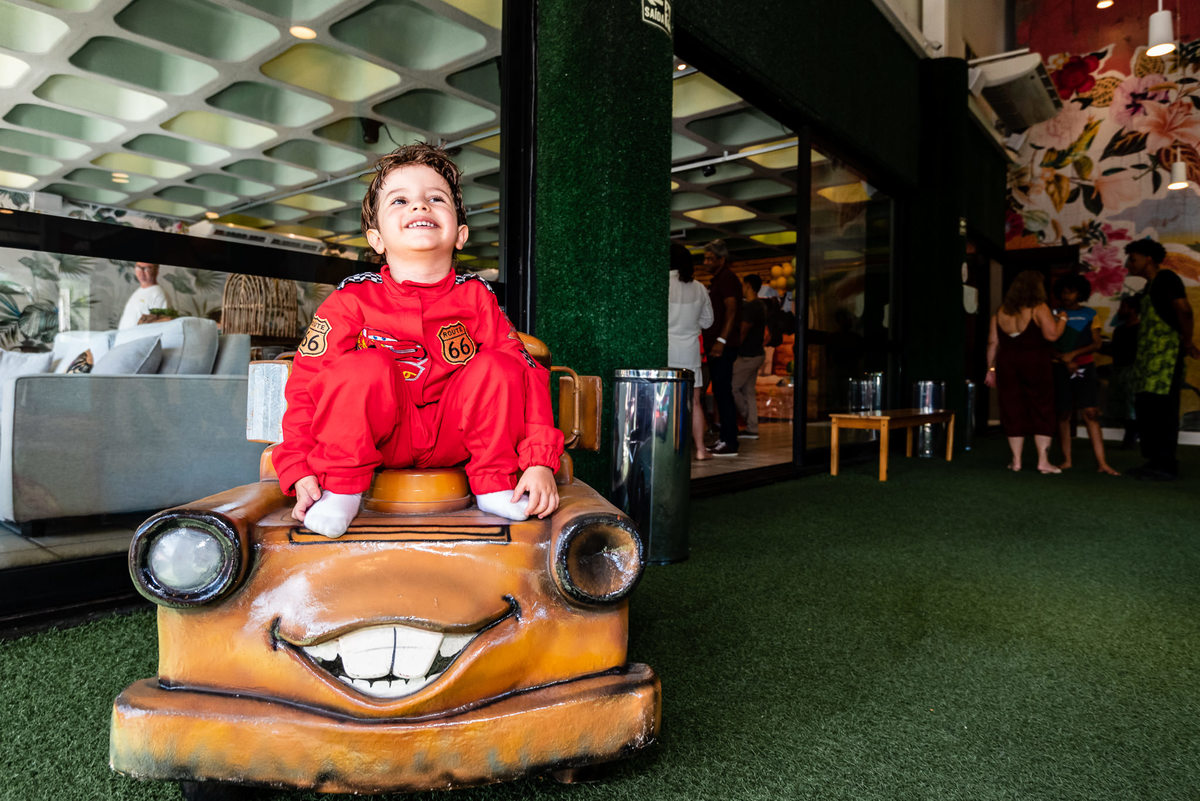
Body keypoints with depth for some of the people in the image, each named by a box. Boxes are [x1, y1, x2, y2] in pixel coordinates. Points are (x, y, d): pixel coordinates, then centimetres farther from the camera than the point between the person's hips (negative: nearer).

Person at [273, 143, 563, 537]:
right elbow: (306, 382, -7)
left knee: (500, 367, -21)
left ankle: (494, 484, -4)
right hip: (383, 434, -2)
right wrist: (299, 470, -16)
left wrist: (540, 462, -16)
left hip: (453, 436, 2)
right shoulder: (353, 298, -8)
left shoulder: (475, 297, -4)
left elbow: (528, 374, -7)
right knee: (364, 368, -30)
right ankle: (340, 489, -11)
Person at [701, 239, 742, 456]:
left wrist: (721, 340, -25)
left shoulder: (727, 278, -9)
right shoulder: (717, 279, 21)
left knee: (723, 392, -10)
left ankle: (730, 442, -8)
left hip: (723, 347, -10)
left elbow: (731, 311, -19)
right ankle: (724, 438, 19)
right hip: (715, 346, 10)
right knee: (720, 392, 12)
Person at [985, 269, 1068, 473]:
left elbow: (992, 343, 8)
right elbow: (1052, 334, -16)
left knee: (1012, 412, 7)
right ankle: (1043, 461, 3)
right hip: (1035, 365, -4)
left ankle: (1016, 460, 10)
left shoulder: (1001, 311, 9)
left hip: (1007, 365, 4)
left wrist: (991, 368, 12)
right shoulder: (1038, 308, -6)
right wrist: (1061, 319, 3)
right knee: (1042, 411, 4)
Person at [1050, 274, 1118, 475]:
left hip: (1084, 368, 0)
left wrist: (1073, 354, -12)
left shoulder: (1089, 315, 8)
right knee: (1064, 414, 2)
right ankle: (1066, 460, 10)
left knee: (1091, 413, -7)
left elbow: (1096, 344, 2)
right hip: (1061, 369, 0)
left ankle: (1101, 463, -7)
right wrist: (1065, 360, -9)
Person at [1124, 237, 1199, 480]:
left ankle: (1166, 465, -9)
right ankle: (1155, 461, 13)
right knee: (1145, 406, 8)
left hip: (1165, 352, -10)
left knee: (1161, 407, -11)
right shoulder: (1149, 287, 24)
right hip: (1148, 354, 10)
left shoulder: (1166, 278, -5)